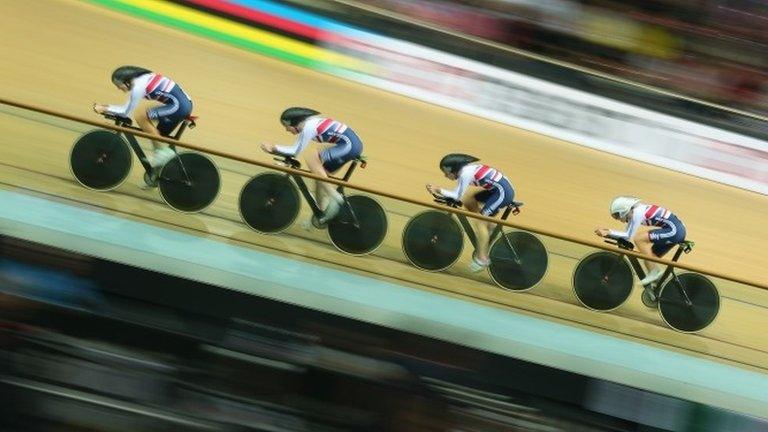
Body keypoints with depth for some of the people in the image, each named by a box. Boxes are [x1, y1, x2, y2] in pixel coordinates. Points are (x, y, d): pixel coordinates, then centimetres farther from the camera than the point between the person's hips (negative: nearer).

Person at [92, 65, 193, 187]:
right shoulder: (142, 78, 15)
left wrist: (104, 109, 2)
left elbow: (126, 112, -7)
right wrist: (105, 107, 16)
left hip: (178, 106, -10)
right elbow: (128, 107, 21)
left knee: (141, 118, -13)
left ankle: (164, 151, -6)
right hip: (186, 103, 10)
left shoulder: (138, 87, -13)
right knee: (157, 136, 15)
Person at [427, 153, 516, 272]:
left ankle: (482, 259, -7)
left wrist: (439, 190, -14)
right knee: (469, 202, 13)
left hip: (503, 192, -10)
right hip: (496, 188, 10)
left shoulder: (465, 173, -18)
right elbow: (457, 192, 11)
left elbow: (458, 196, -14)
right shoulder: (465, 169, 10)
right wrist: (439, 191, 2)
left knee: (480, 221, -12)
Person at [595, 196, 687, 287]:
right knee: (650, 257, 13)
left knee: (638, 239, -14)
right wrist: (608, 232, 1)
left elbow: (629, 236, -16)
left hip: (674, 230, -10)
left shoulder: (637, 213, -17)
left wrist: (609, 232, -13)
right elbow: (626, 233, 13)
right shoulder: (633, 211, 10)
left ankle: (654, 272, -10)